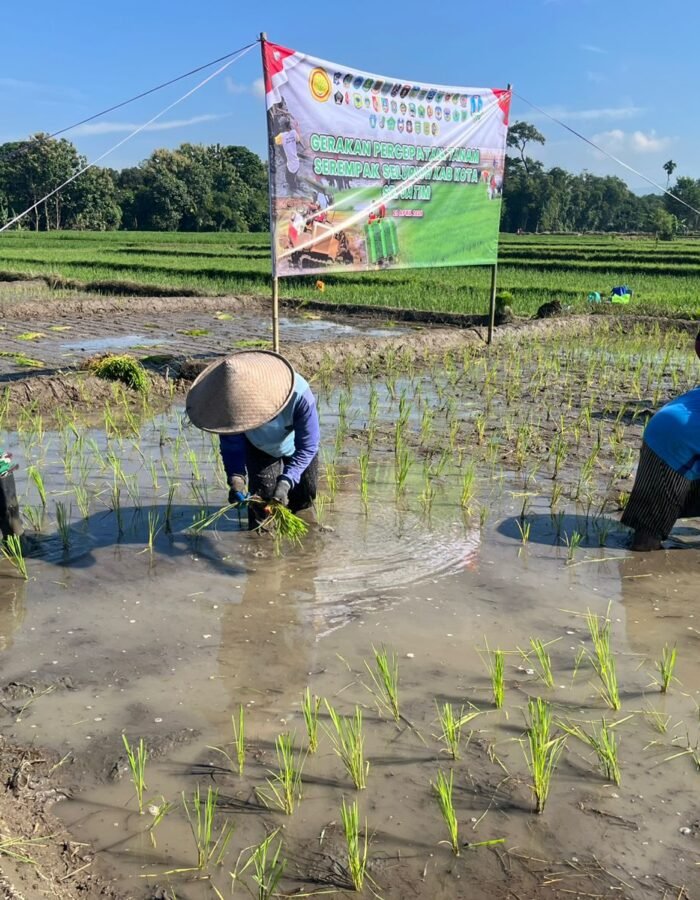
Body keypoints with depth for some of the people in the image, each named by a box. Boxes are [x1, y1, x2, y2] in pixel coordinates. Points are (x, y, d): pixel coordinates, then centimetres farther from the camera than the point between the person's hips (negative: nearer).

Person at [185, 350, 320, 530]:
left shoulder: (299, 394, -47)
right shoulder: (229, 401, -39)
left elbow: (308, 445, -37)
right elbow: (231, 444, -24)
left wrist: (286, 482, -49)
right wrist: (236, 478, -43)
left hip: (295, 445, -1)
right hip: (259, 447, 1)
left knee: (305, 494, 11)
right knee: (262, 491, -10)